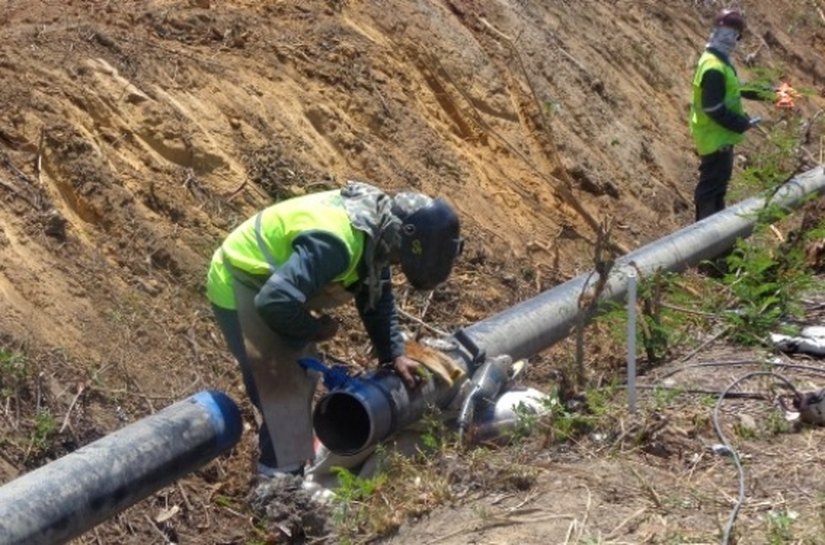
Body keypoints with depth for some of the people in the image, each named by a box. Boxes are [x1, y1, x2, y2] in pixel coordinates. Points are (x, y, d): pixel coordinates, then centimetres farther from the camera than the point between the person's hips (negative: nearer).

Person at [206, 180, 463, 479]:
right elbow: (275, 302, -40)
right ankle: (284, 476, 5)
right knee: (281, 387, -8)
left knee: (302, 376, 18)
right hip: (240, 289, -10)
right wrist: (316, 328, -21)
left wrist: (394, 355, 4)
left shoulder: (378, 226, -6)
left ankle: (295, 462, 33)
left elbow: (377, 296, 9)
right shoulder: (336, 242, -37)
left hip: (271, 282, 10)